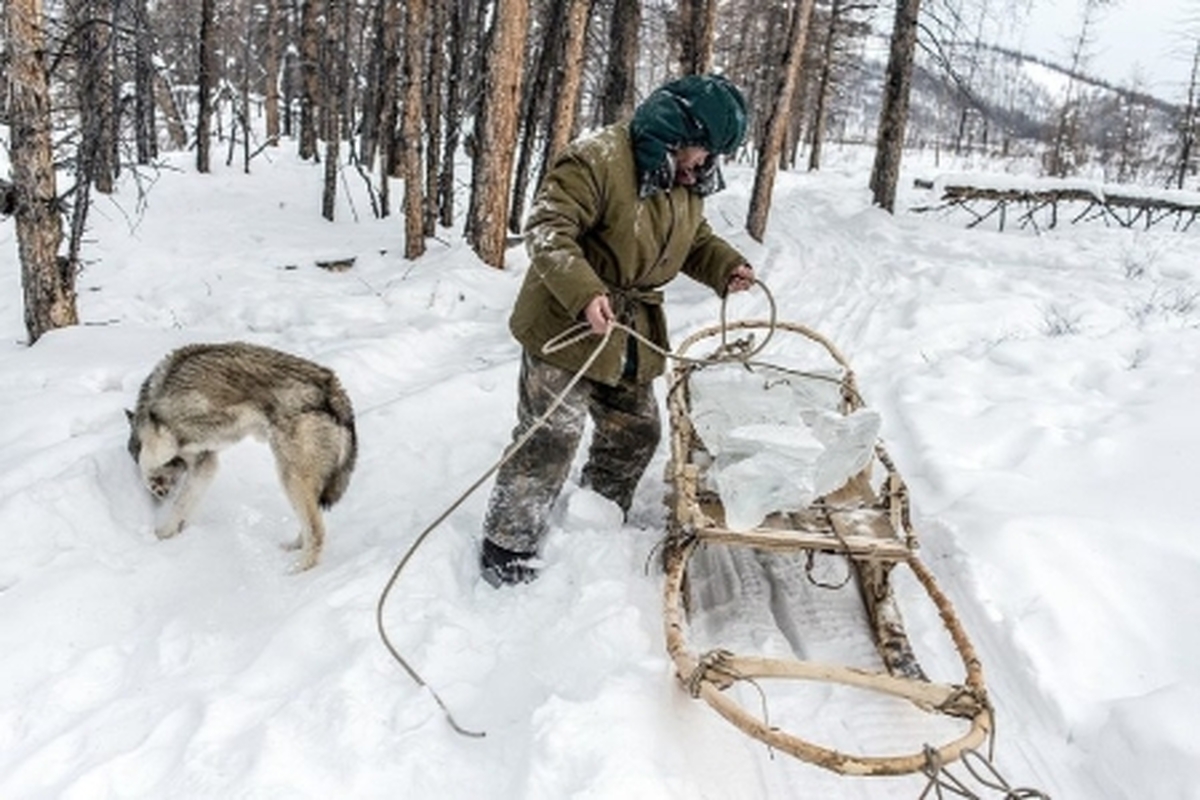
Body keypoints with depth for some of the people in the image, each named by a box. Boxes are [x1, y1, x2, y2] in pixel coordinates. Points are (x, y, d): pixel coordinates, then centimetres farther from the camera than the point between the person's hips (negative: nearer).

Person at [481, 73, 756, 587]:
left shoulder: (687, 182, 7)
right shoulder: (597, 160, -21)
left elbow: (693, 238, 21)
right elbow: (546, 229, -25)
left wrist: (726, 266, 0)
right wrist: (584, 292, -38)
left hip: (634, 334, 8)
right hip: (568, 327, -8)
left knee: (635, 432, 17)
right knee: (550, 441, -6)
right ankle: (506, 547, 11)